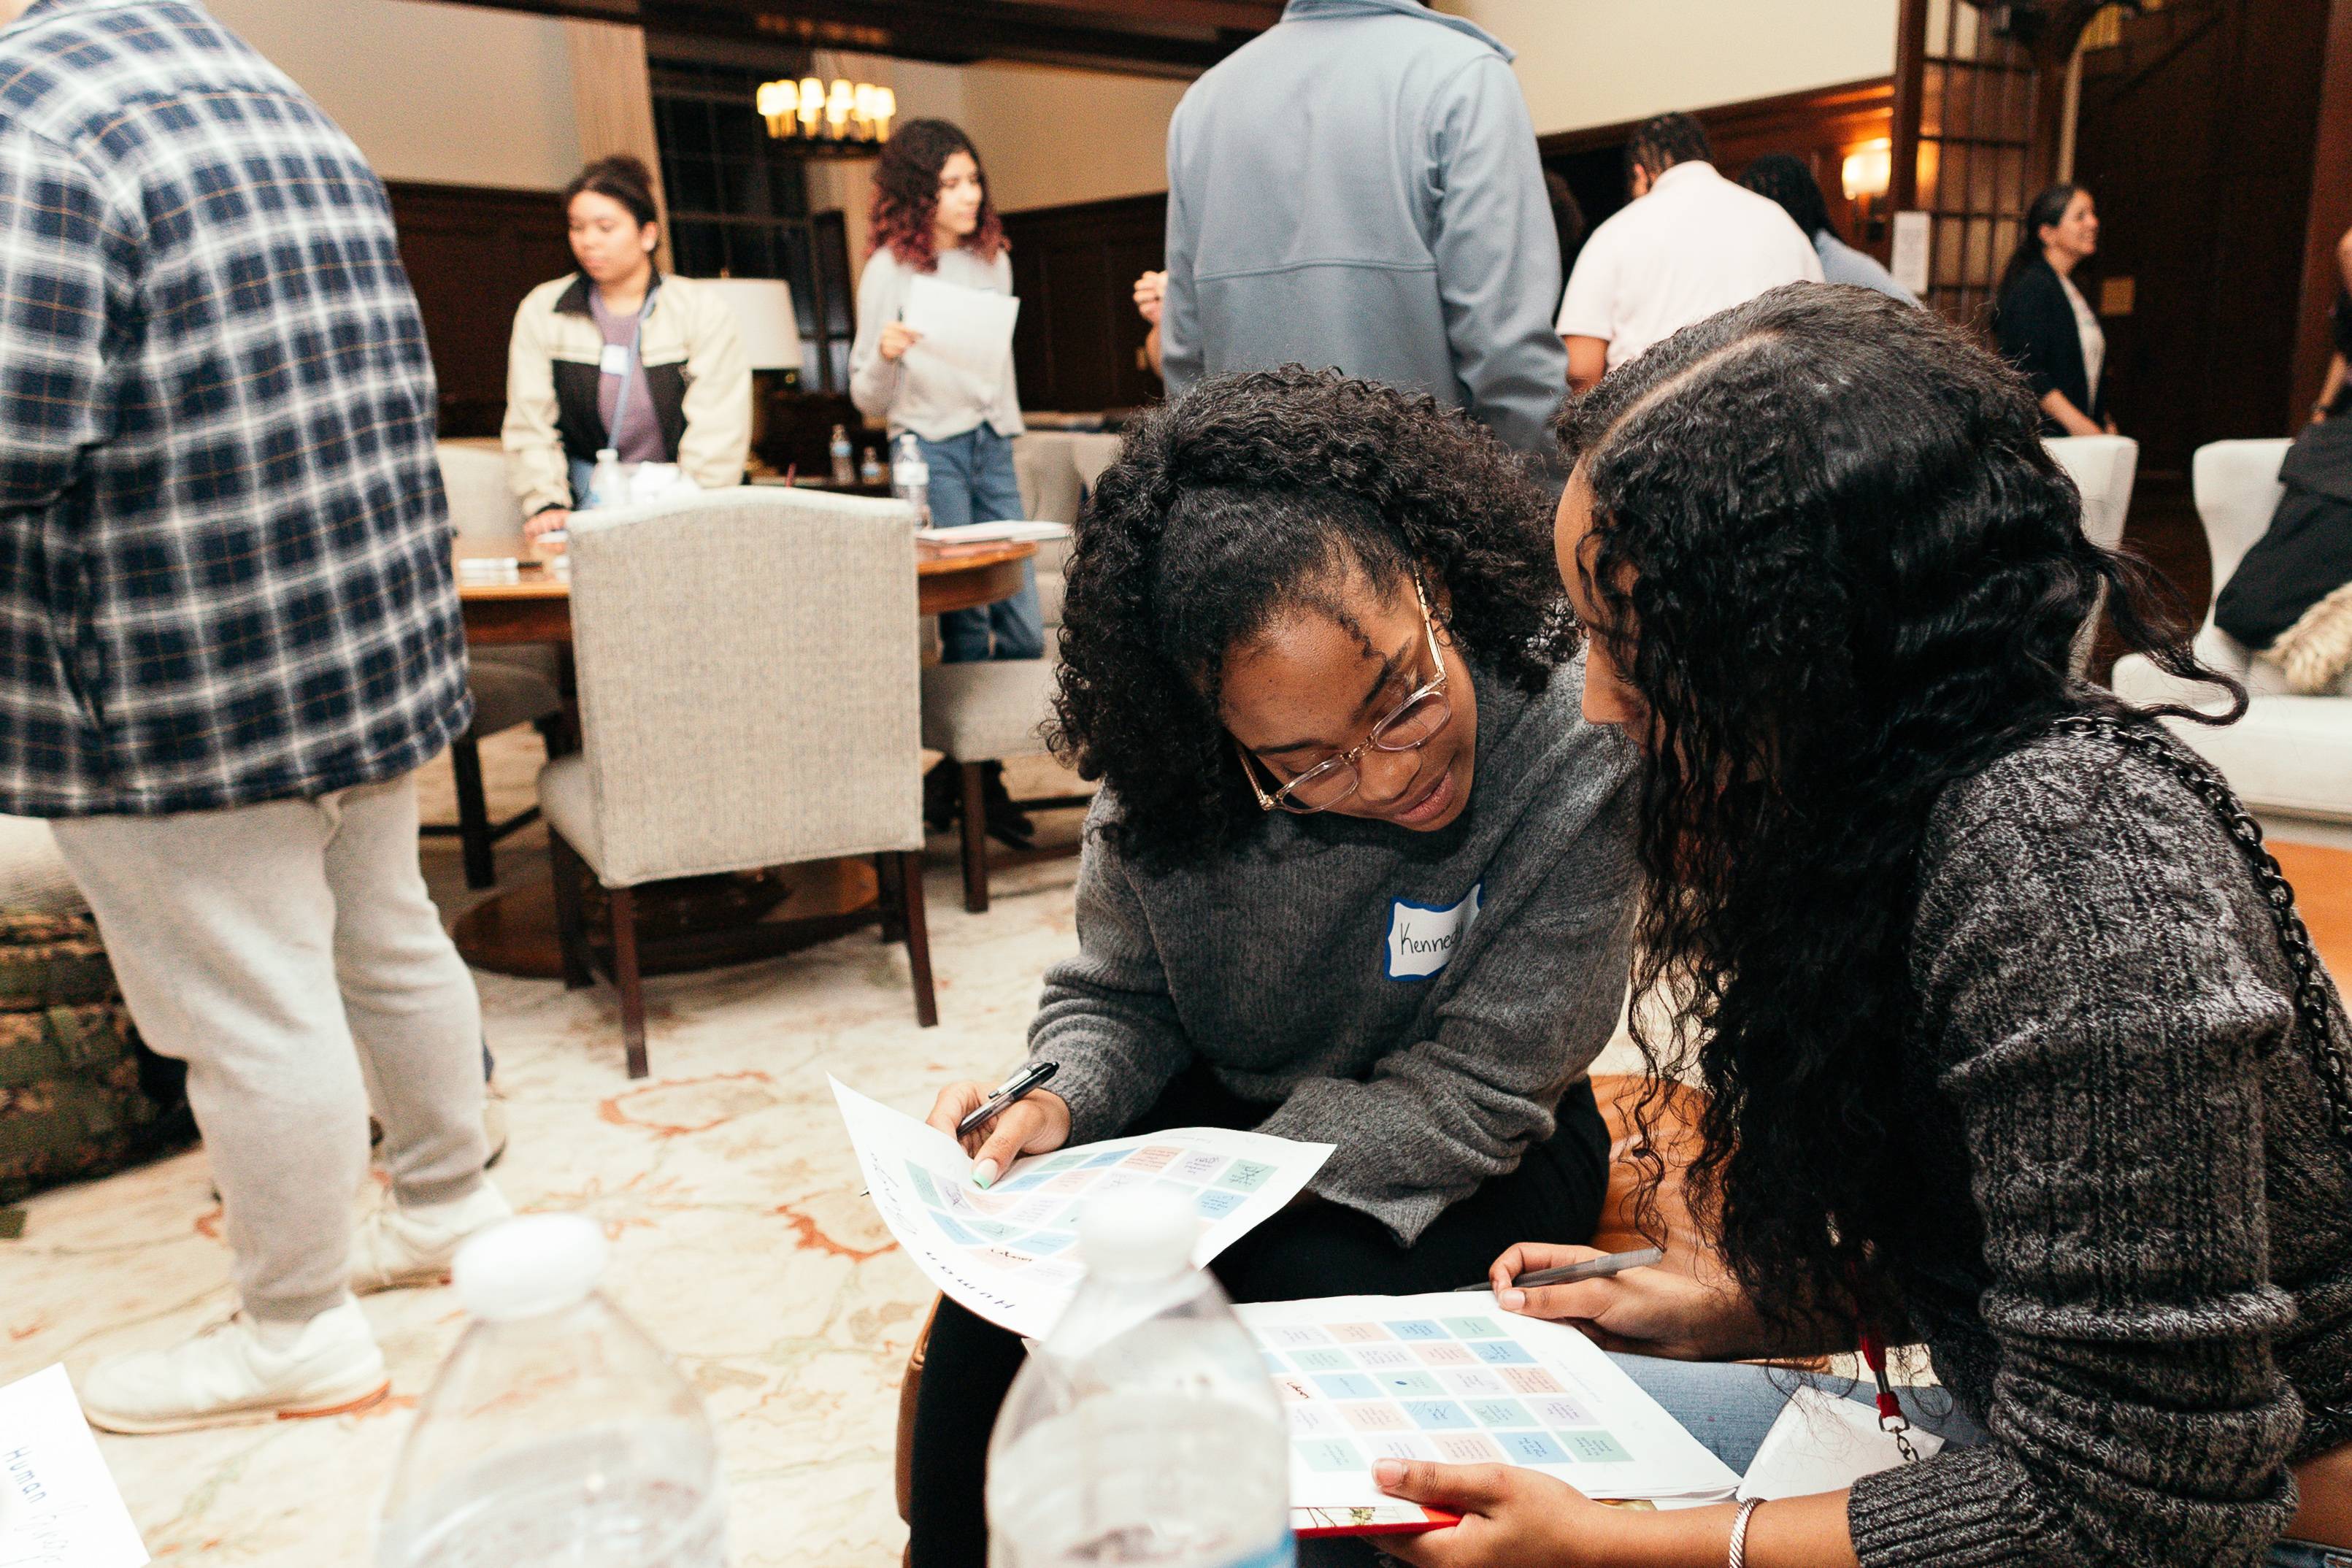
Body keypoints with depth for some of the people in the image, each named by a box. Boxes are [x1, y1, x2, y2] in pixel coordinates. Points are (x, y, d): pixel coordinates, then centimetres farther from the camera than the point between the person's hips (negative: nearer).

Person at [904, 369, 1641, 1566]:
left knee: (1305, 1297, -30)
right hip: (1218, 1108, 3)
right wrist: (1057, 1105, -23)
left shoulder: (1579, 754, -27)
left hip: (1458, 1159, -2)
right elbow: (1119, 997, 0)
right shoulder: (1165, 776, -17)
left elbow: (1469, 1101, -21)